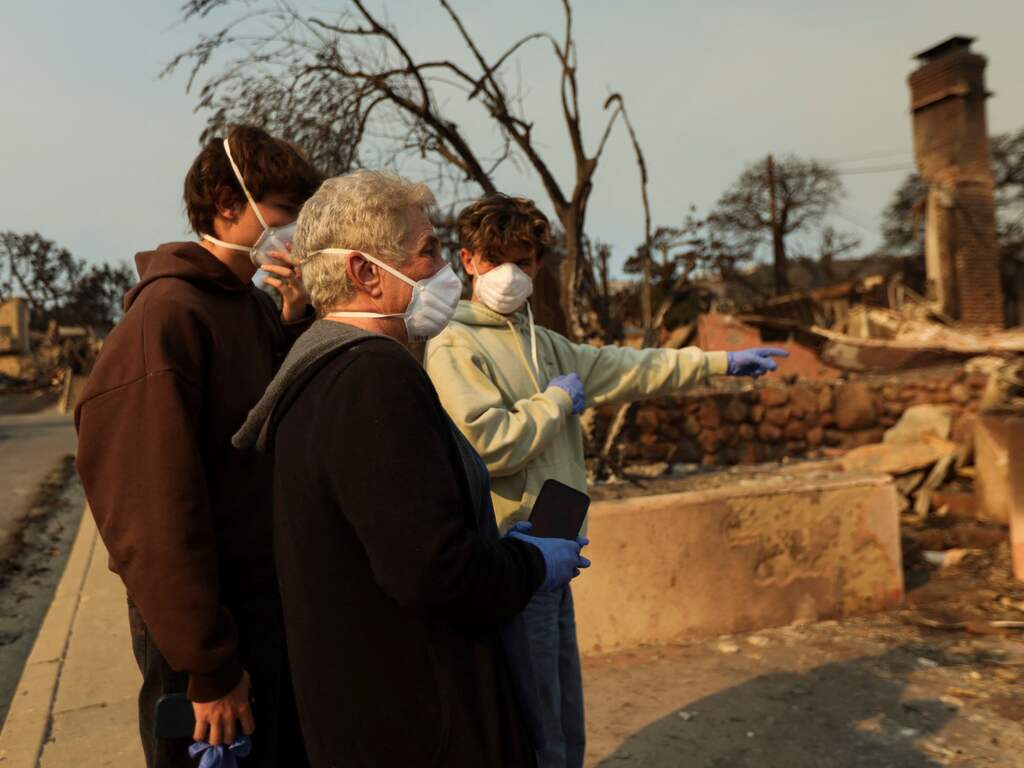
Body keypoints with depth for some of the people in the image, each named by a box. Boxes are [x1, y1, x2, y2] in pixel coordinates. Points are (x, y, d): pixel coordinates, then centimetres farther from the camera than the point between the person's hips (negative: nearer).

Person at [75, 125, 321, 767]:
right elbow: (157, 506, -23)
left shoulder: (258, 310, 7)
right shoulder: (169, 312, -19)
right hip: (216, 623, -8)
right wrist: (207, 665, -20)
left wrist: (298, 319, -9)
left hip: (280, 604, 8)